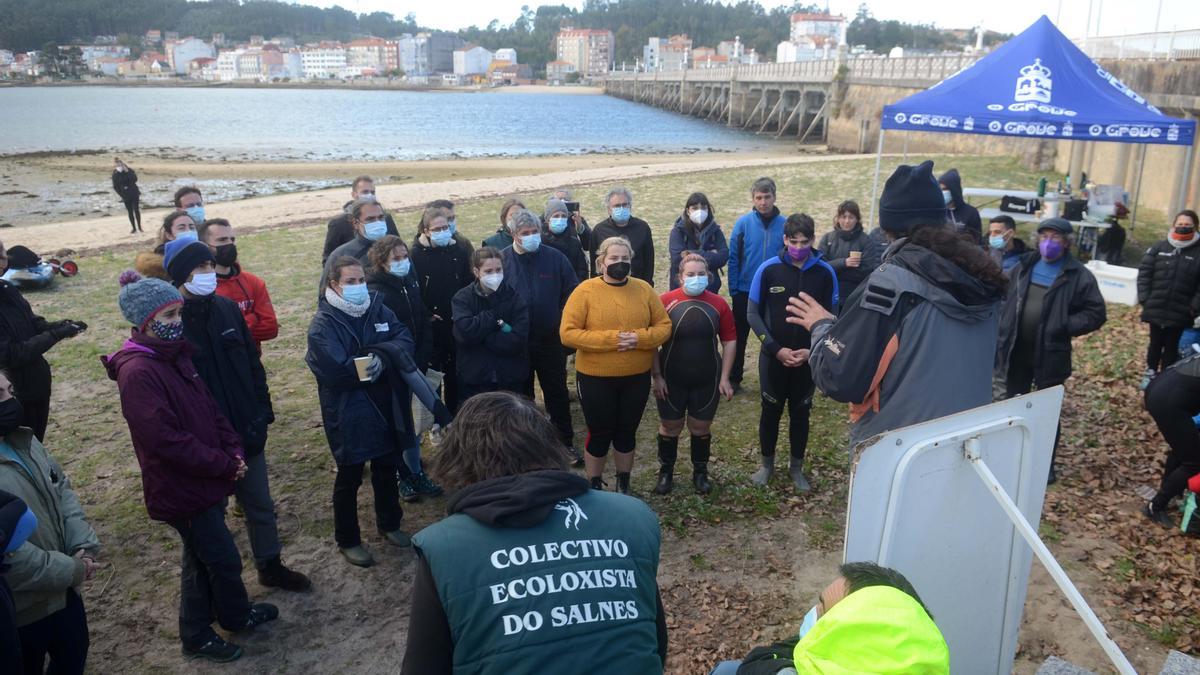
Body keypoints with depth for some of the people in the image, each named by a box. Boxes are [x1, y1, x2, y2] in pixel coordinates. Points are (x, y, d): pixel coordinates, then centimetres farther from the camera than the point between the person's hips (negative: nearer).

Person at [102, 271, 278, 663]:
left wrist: (233, 451, -3)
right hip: (181, 487, -8)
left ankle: (197, 634, 38)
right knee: (224, 559, 7)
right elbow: (167, 440, -25)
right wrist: (225, 465, -18)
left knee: (203, 557, 20)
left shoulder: (175, 355, 4)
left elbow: (210, 407, 10)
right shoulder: (138, 372, -23)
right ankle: (237, 617, 31)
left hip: (205, 478, 8)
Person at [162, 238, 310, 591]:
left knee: (261, 505, 18)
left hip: (246, 430, 5)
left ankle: (271, 565, 36)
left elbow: (252, 363, 10)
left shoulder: (227, 308, 2)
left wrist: (262, 411, 8)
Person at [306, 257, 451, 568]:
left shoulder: (378, 308, 2)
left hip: (387, 407, 5)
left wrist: (380, 357, -24)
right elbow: (334, 369, -26)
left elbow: (405, 340, -6)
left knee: (387, 469, 20)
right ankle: (347, 540, 26)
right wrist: (370, 364, -16)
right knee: (350, 477, 9)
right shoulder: (323, 324, -14)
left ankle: (389, 524, 41)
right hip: (348, 413, -5)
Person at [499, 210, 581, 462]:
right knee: (521, 395, 14)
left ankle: (566, 442, 27)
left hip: (551, 341, 1)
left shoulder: (555, 258, -3)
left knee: (557, 393, 13)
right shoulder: (502, 260, -6)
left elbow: (573, 293, 2)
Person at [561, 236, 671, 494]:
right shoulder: (585, 291, -11)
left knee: (627, 432, 17)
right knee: (600, 434, 10)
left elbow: (664, 325, 2)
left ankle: (623, 484, 36)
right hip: (595, 378, -3)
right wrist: (610, 339, -23)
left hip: (637, 377, 3)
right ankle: (595, 487, 31)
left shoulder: (644, 289, 0)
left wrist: (640, 338, -18)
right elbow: (568, 333, -16)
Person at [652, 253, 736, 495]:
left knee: (701, 428, 14)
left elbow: (729, 340, 1)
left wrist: (725, 377, -2)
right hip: (671, 379, -1)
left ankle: (700, 473, 32)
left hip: (707, 379, 1)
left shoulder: (719, 304, -5)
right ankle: (665, 472, 30)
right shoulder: (665, 301, -11)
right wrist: (656, 376, -9)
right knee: (670, 427, 12)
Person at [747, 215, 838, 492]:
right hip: (773, 356, -1)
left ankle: (796, 468, 29)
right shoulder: (769, 269, -10)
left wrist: (812, 350, -13)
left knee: (800, 413, 13)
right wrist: (776, 349, -13)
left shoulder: (825, 272, -7)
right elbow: (753, 313, -6)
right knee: (771, 410, 11)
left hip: (809, 359, 1)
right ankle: (767, 464, 30)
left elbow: (831, 317, -1)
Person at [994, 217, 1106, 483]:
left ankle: (1046, 464, 21)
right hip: (1016, 350, 4)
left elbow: (1096, 313, -5)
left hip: (1049, 354, -4)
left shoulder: (1079, 275, -6)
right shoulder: (1024, 267, 7)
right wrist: (1004, 327, 3)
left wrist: (1065, 326, -17)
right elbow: (1004, 297, 16)